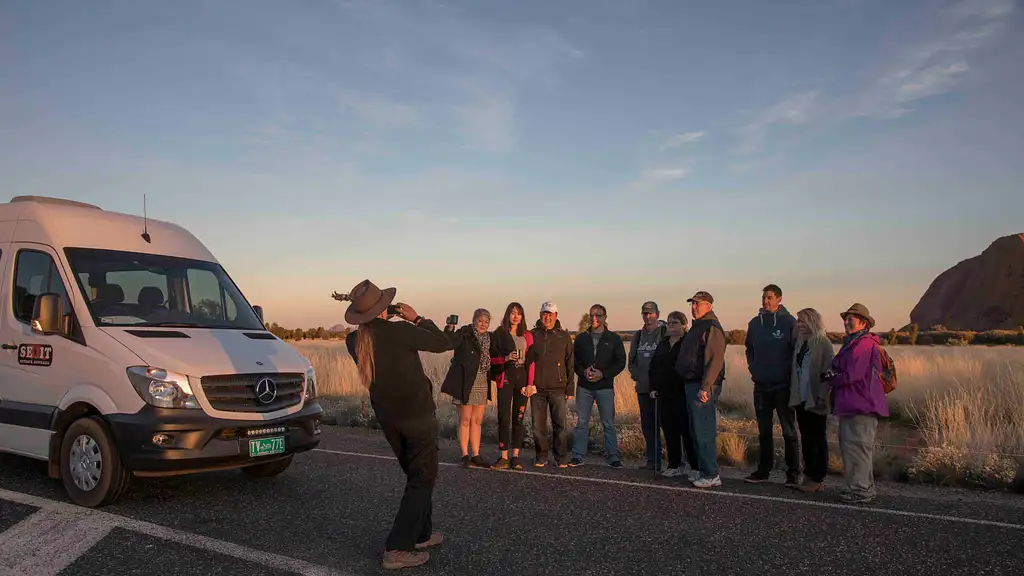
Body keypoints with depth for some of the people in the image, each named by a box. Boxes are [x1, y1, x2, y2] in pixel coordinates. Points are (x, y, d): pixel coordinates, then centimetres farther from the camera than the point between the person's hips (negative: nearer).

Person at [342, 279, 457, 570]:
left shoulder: (353, 341, -7)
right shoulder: (399, 331, -24)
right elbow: (445, 343, -14)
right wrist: (417, 318, -5)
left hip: (386, 417, 7)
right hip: (417, 413, -6)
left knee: (415, 475, 22)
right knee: (422, 480, 2)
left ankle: (421, 535, 30)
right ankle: (397, 549, -3)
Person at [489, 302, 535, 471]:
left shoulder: (527, 335, 11)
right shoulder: (498, 334, 5)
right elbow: (492, 358, 4)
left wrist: (530, 383, -3)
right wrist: (506, 358, -15)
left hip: (523, 378, 2)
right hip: (505, 378, -2)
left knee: (518, 418, 3)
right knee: (504, 418, -5)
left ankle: (515, 457, 6)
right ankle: (504, 457, 0)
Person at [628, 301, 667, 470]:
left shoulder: (666, 333, -5)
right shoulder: (638, 336, 15)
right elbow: (632, 360, 20)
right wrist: (636, 375, 5)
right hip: (643, 388, 6)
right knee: (647, 424, 10)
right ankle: (651, 460, 18)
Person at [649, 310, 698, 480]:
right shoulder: (663, 343, 15)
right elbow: (653, 366, 19)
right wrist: (653, 387, 12)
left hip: (682, 394, -7)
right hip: (665, 394, 7)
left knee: (687, 431, -6)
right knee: (669, 431, 10)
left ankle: (695, 468, 1)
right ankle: (675, 466, 20)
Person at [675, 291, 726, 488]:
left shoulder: (712, 328, -12)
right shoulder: (696, 327, 20)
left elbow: (715, 360, -20)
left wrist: (705, 387, -24)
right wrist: (689, 385, 18)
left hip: (703, 387, -10)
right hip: (691, 384, 10)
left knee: (704, 431, -9)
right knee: (696, 431, 13)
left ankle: (711, 475, -3)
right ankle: (703, 470, 21)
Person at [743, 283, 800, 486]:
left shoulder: (789, 322, -6)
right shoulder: (754, 323, 8)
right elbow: (749, 348, 19)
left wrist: (789, 375, -9)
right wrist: (753, 368, 8)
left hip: (783, 385, -5)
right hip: (761, 385, 5)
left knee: (789, 431, 1)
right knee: (764, 431, 12)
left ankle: (793, 473, 6)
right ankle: (763, 470, 20)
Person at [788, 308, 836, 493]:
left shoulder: (823, 344, -11)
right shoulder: (800, 342, 12)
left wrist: (822, 396, -19)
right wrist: (793, 393, 11)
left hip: (815, 400, -7)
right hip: (801, 398, 8)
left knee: (817, 439, 1)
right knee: (806, 438, 12)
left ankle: (817, 480, 7)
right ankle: (809, 476, 21)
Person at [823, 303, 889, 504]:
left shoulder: (864, 344, -14)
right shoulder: (851, 343, 20)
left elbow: (853, 375, -19)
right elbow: (842, 371, 21)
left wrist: (832, 379, -3)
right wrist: (833, 375, -2)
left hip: (861, 406, -11)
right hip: (850, 405, 11)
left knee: (857, 446, -8)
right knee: (848, 445, 15)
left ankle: (862, 490, -1)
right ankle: (864, 487, 24)